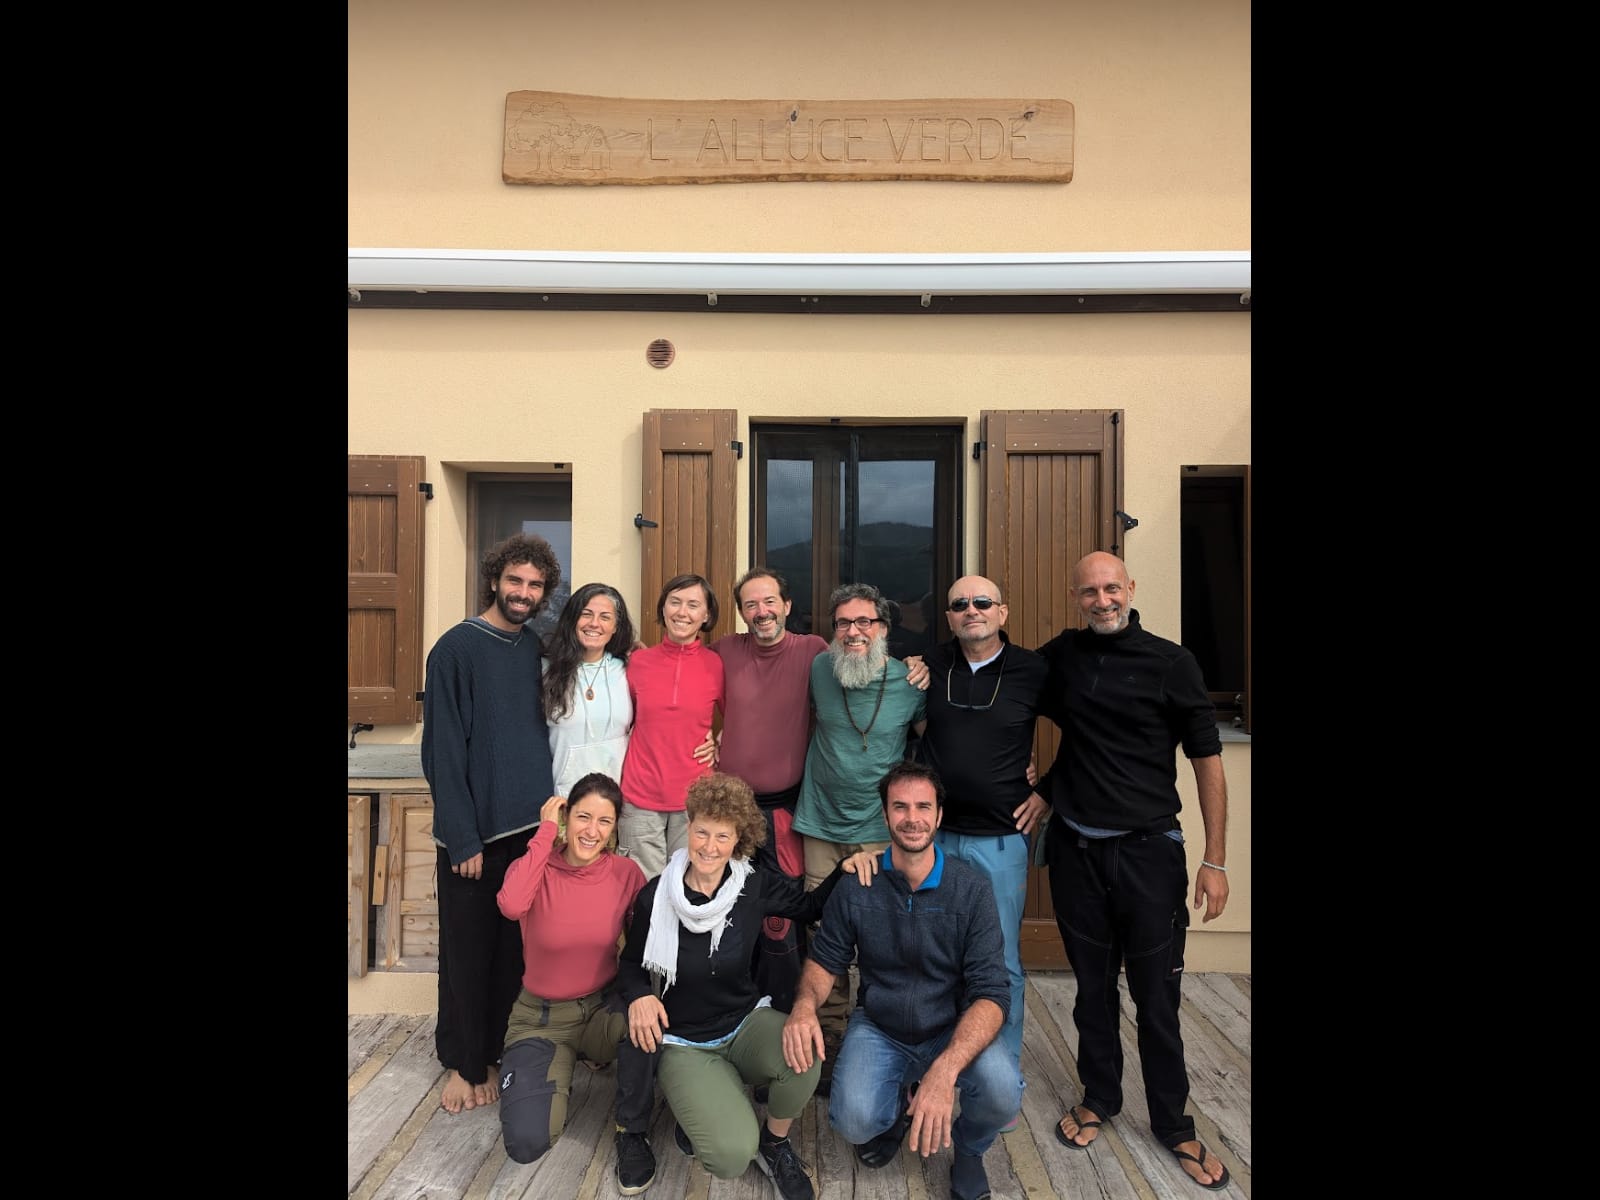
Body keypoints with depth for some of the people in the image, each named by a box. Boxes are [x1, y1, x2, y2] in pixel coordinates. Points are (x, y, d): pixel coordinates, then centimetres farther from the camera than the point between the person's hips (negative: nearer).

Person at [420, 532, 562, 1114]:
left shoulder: (538, 648, 7)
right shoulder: (457, 647, -9)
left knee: (516, 948, 13)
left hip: (531, 825, 5)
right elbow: (442, 751, -11)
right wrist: (463, 838, -14)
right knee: (468, 951, 9)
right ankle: (463, 1062, 28)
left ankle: (497, 1051, 31)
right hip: (475, 831, -4)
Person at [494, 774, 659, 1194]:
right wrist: (546, 833, -30)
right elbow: (511, 906, -38)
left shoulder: (626, 872, -10)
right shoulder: (538, 867, -15)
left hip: (605, 1008, 1)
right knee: (526, 1143, -19)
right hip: (542, 1018, -1)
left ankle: (631, 1133, -6)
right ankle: (555, 1085, 17)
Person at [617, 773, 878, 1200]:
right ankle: (698, 1114, 13)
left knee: (803, 1054, -32)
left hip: (746, 1021, 2)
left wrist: (845, 868, -13)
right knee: (732, 1156, -25)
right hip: (685, 1043, -2)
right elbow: (631, 963, 4)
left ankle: (774, 1144, 2)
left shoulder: (756, 885, -11)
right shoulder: (656, 897, -13)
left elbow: (811, 906, 5)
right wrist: (639, 995, -18)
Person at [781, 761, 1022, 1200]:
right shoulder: (856, 886, -12)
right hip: (878, 1031, 1)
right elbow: (824, 960, 1)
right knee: (854, 1122, -25)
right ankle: (898, 1108, 15)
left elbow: (991, 993, -21)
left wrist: (945, 1069, -37)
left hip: (954, 1033, 0)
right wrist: (805, 1005, -24)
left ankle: (968, 1149, 10)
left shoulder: (972, 889, -16)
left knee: (1003, 1090, -29)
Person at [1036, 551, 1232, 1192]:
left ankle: (1173, 1123, 28)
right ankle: (1098, 1097, 36)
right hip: (1076, 849, 2)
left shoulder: (1171, 661, -7)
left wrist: (1215, 860, -6)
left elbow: (1207, 760, -4)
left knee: (1156, 993, 8)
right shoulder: (1061, 654, 1)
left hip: (1149, 850, -2)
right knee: (1093, 984, 16)